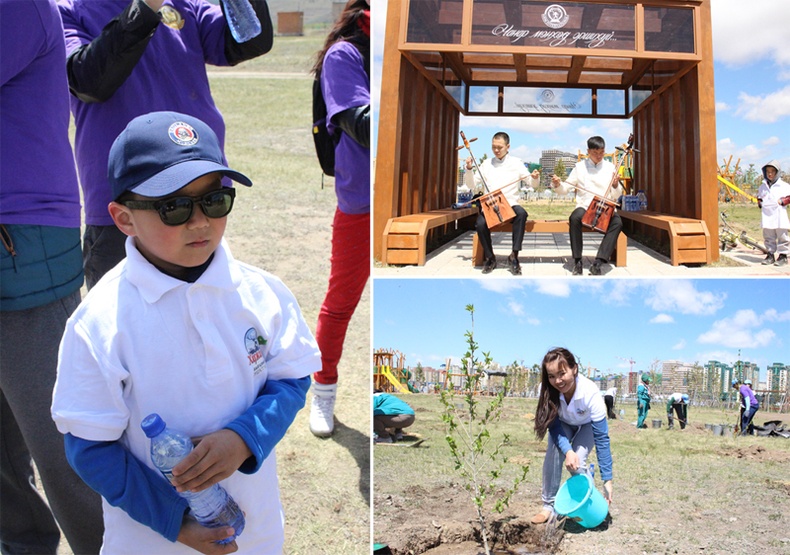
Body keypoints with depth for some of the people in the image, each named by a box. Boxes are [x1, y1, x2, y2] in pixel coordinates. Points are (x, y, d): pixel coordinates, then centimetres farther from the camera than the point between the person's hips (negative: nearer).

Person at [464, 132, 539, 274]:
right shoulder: (486, 163, 11)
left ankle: (514, 256, -26)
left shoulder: (516, 163, 7)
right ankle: (489, 257, -4)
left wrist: (535, 178, -21)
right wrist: (469, 169, -6)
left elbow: (532, 183, 2)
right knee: (480, 224, -31)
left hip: (510, 205, -1)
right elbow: (472, 186, 9)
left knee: (521, 213, -36)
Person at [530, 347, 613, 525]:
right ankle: (549, 505, -9)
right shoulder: (546, 390, -32)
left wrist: (607, 480, -37)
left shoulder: (590, 392, -39)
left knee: (577, 462, -24)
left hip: (587, 425, -2)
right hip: (563, 424, 2)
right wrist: (567, 451, -44)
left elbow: (602, 437, -36)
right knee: (554, 453, -25)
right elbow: (554, 425, -24)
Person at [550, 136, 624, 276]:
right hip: (584, 206, -1)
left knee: (617, 222, -32)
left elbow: (616, 196, 10)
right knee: (574, 218, -36)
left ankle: (598, 263, -32)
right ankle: (577, 262, -27)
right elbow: (565, 189, 9)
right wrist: (557, 185, -12)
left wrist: (616, 186, -12)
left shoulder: (610, 167, 8)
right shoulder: (580, 166, 7)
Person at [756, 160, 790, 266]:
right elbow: (759, 197, 25)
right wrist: (760, 203, 7)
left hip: (780, 216, -4)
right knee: (768, 237, 8)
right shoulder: (762, 186, 12)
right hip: (766, 216, 4)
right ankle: (770, 255, 16)